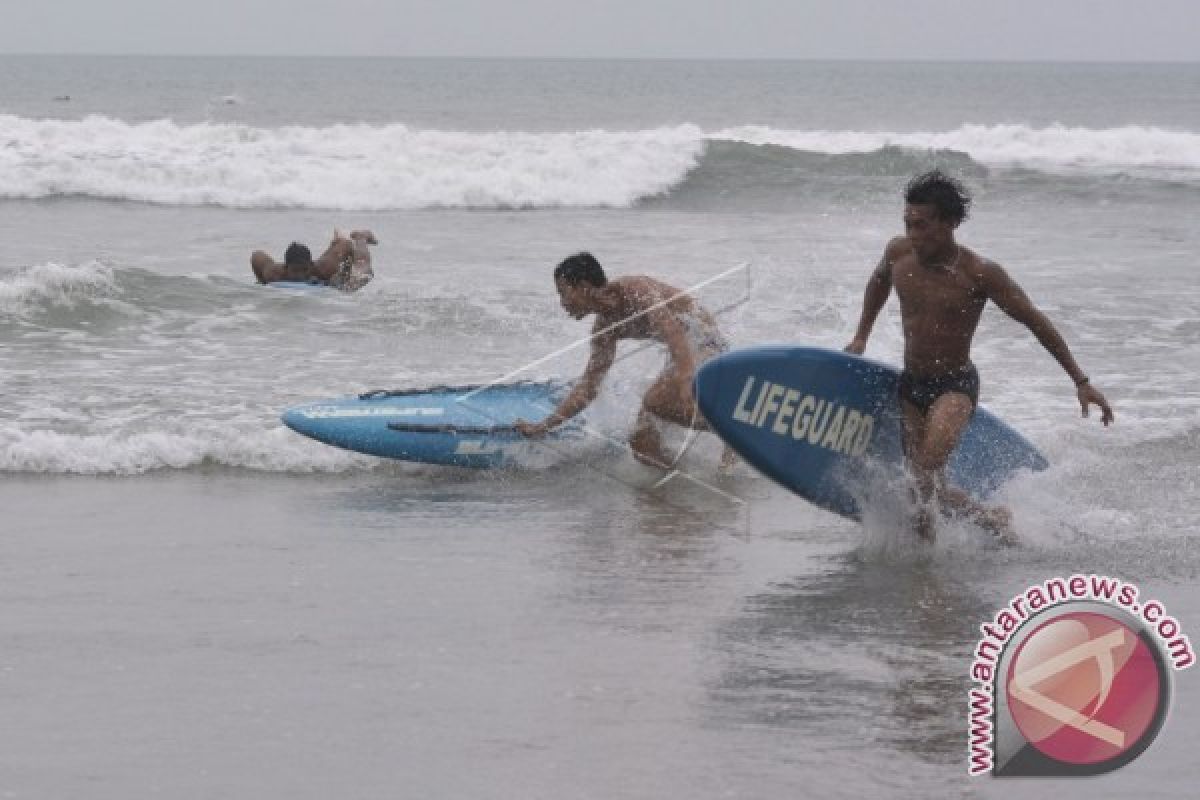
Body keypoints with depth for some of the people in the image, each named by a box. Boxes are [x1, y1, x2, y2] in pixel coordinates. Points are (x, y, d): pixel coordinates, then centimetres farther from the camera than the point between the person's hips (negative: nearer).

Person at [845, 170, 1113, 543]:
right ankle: (994, 518, 27)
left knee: (930, 462, -32)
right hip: (911, 384, 5)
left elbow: (1036, 321, -10)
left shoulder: (980, 274, -18)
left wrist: (1081, 381, -9)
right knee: (930, 487, 5)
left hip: (956, 384, -5)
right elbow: (879, 282, 22)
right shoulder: (898, 253, -5)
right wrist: (861, 337, 22)